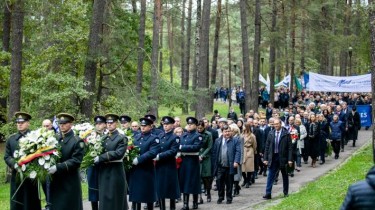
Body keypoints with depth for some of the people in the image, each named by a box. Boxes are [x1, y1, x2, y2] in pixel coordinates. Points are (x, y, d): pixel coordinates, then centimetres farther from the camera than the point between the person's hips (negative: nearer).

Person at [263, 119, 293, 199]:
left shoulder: (286, 134, -5)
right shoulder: (271, 134, 4)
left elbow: (289, 147, -5)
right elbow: (267, 147, 7)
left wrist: (290, 159, -10)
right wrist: (266, 158, 2)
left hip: (283, 157, -2)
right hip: (273, 158, 2)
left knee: (285, 176, 12)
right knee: (270, 176, -3)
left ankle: (286, 192, 25)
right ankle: (268, 193, -5)